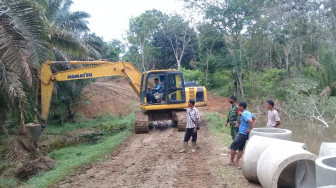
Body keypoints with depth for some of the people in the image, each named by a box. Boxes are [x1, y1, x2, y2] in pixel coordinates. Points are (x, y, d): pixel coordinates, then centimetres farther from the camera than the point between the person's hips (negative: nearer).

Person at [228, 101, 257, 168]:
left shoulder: (244, 114, -20)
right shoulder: (248, 113, 10)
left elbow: (250, 121, -34)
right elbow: (255, 119, 17)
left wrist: (250, 129, -21)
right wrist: (252, 127, 6)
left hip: (242, 134, -9)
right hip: (245, 134, 9)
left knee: (233, 147, 5)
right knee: (240, 148, 14)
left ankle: (231, 161, 17)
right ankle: (236, 162, 19)